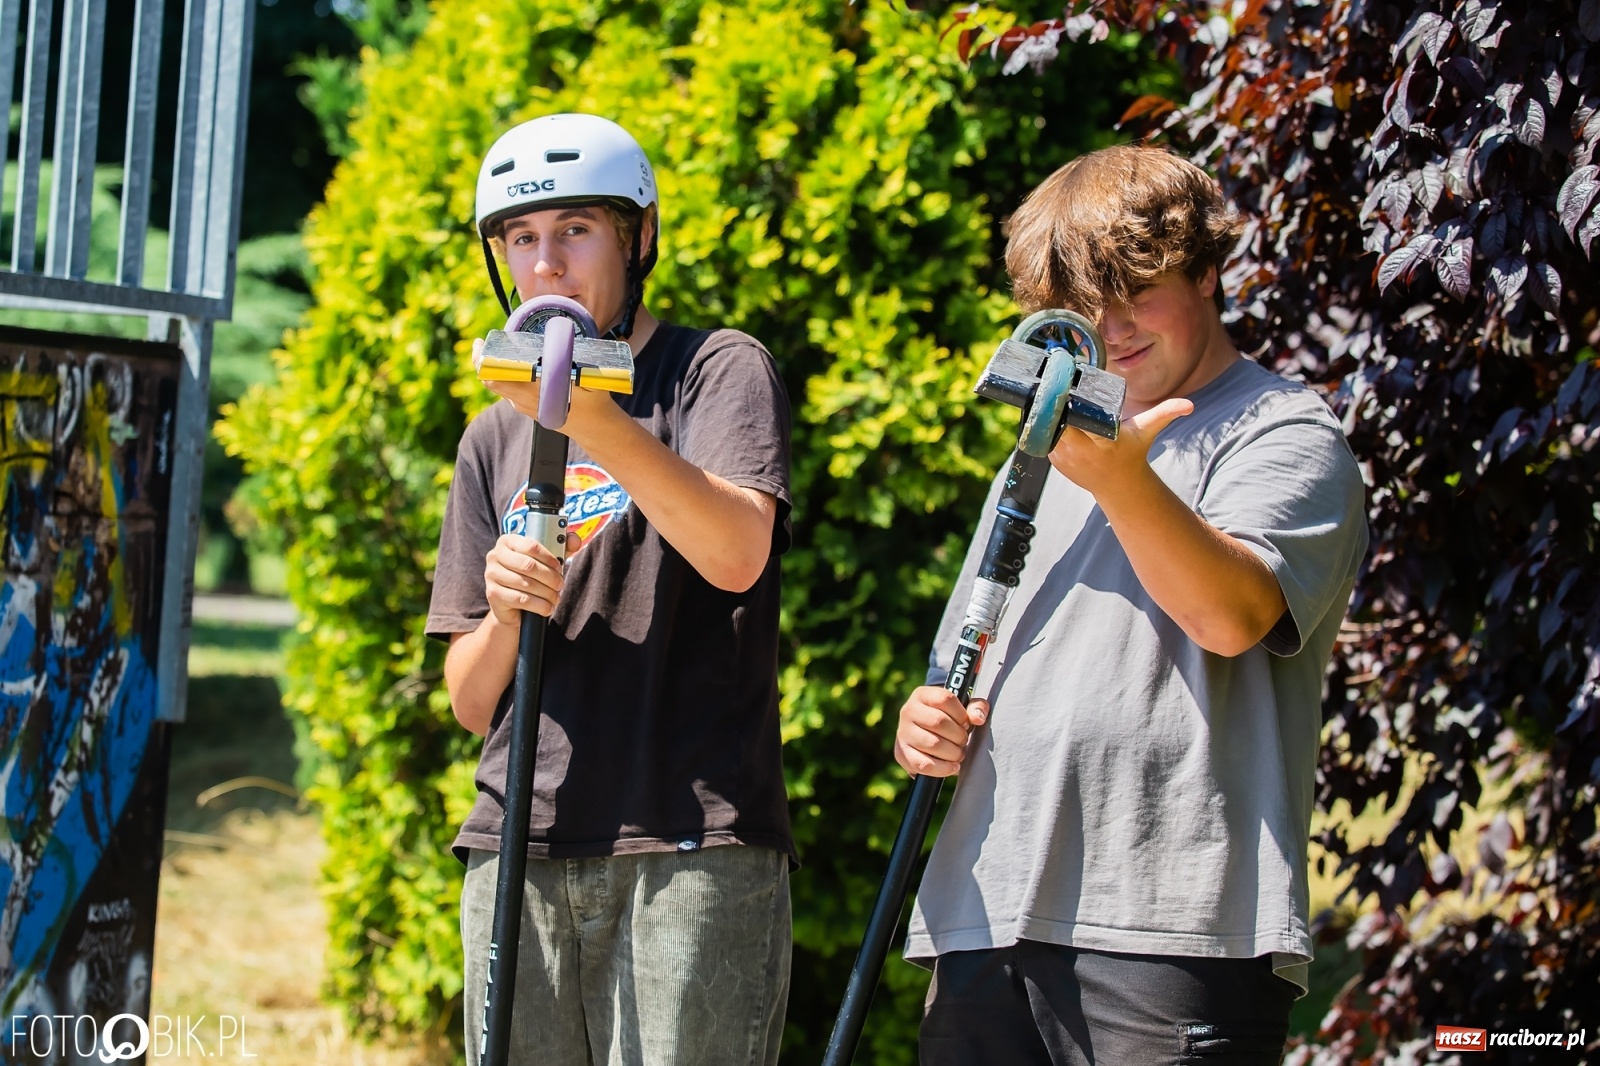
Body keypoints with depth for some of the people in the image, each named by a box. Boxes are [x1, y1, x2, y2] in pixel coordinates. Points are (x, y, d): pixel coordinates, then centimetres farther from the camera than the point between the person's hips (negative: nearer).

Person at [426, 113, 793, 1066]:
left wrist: (595, 420, -28)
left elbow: (737, 554, -16)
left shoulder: (720, 371, 5)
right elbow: (472, 701, 17)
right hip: (521, 849, 5)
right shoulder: (496, 438, 20)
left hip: (692, 850, -5)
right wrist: (503, 615, -5)